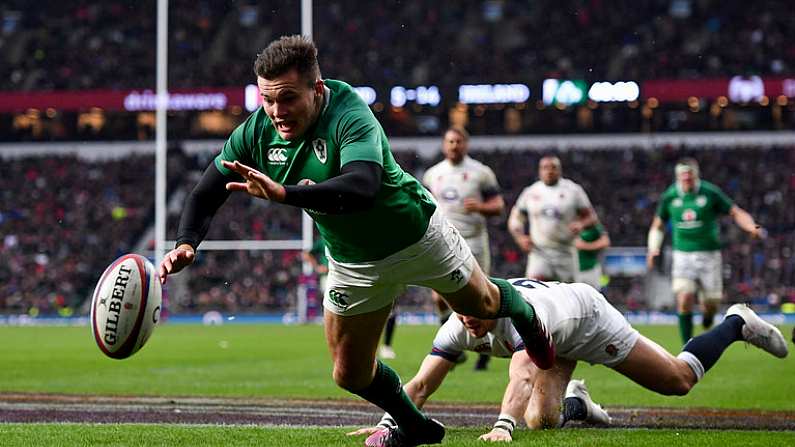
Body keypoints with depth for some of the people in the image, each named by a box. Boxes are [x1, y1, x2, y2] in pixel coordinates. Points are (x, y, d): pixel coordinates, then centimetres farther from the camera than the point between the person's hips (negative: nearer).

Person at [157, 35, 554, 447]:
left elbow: (362, 188, -56)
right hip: (352, 263, 4)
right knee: (350, 374, 5)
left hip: (417, 235, -4)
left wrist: (284, 193, -67)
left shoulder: (350, 117, -38)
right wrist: (186, 243, -32)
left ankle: (523, 312, 60)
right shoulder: (256, 132, -21)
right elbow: (206, 193, -12)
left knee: (480, 304, 23)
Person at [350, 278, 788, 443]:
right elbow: (423, 382, -31)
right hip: (557, 348, 6)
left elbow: (522, 374, -62)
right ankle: (577, 403, 25)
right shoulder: (460, 326, -28)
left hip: (587, 315, -5)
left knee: (679, 381, 5)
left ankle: (736, 323, 31)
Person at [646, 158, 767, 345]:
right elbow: (658, 225, 14)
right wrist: (653, 249, -1)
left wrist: (753, 228, -22)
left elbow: (736, 213, -3)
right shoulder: (669, 197, 1)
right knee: (684, 299, -17)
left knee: (711, 303, 0)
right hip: (683, 255, 1)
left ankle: (707, 314, 40)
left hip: (709, 254, -1)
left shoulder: (711, 193, -5)